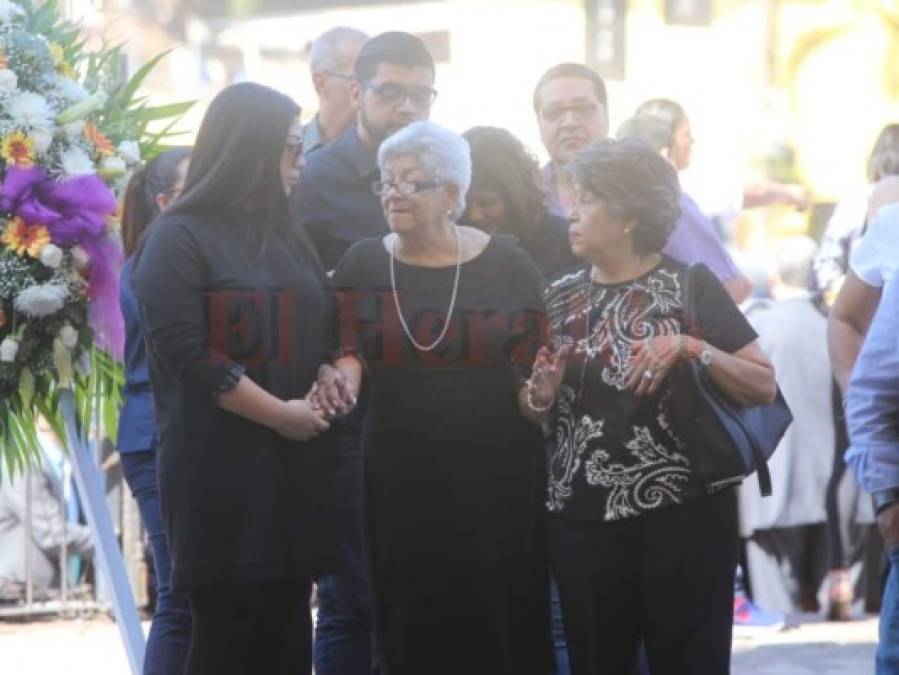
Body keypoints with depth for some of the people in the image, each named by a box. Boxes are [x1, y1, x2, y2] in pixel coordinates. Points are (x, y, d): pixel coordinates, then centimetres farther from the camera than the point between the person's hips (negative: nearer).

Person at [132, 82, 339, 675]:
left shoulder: (287, 235, 17)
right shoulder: (179, 239, -6)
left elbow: (324, 330, 22)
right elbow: (186, 355, -15)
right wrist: (279, 413, -15)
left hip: (298, 463, 7)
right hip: (222, 467, -7)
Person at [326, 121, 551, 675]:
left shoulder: (508, 263, 4)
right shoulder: (363, 264, 8)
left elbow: (535, 367, 8)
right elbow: (350, 350, 1)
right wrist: (343, 381, -19)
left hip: (498, 479, -1)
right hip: (401, 481, 1)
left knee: (500, 624, -1)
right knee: (413, 628, 0)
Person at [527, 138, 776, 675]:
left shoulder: (690, 285, -2)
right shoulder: (560, 297, 11)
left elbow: (765, 387, -6)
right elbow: (543, 416, 19)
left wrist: (691, 348, -18)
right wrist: (541, 396, -2)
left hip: (683, 515, -4)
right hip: (583, 518, 4)